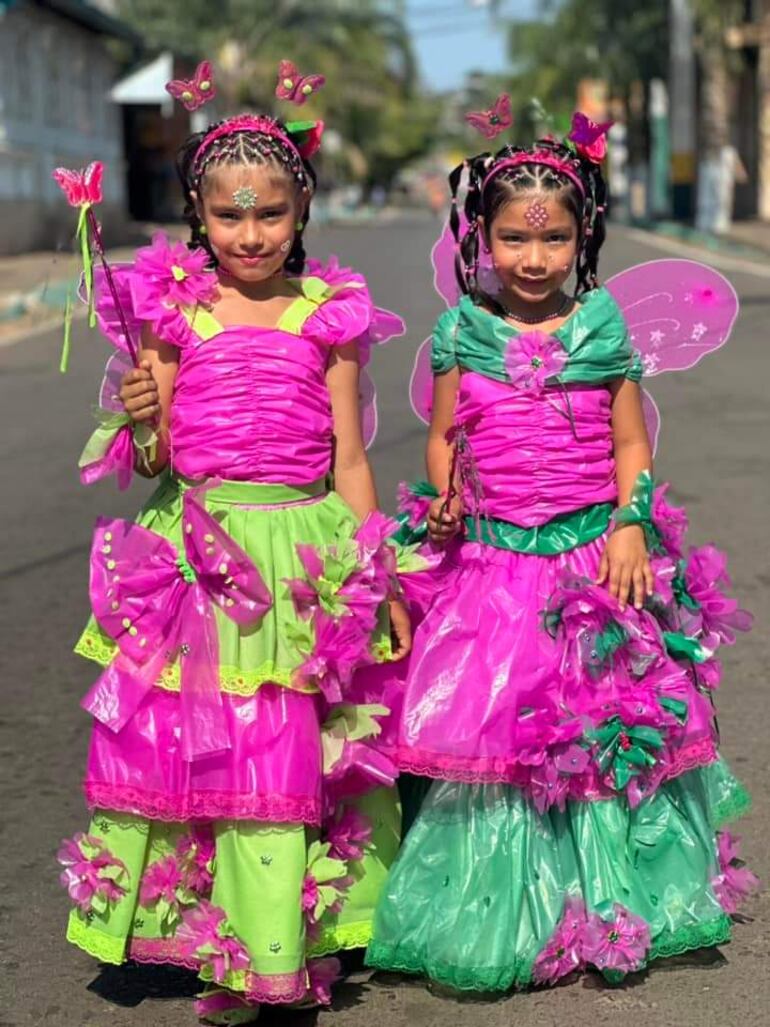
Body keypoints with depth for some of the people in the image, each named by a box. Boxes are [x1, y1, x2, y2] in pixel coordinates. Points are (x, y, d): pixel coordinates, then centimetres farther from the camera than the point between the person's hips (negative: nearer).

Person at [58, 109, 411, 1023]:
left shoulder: (328, 313, 4)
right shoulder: (171, 308, 4)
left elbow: (348, 458, 8)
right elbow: (153, 458, 5)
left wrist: (382, 581, 6)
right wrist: (142, 423, -18)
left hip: (307, 555, 0)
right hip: (200, 556, 0)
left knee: (297, 750, 2)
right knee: (197, 745, 3)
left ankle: (288, 943, 16)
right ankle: (229, 953, 19)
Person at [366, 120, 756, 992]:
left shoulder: (605, 331, 1)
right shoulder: (462, 332, 2)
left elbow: (631, 444, 5)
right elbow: (444, 439, 9)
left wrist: (631, 527, -7)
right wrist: (445, 501, -9)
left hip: (593, 556, 0)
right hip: (487, 561, 0)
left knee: (600, 735, 5)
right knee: (481, 727, -1)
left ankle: (607, 910, 21)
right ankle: (491, 916, 14)